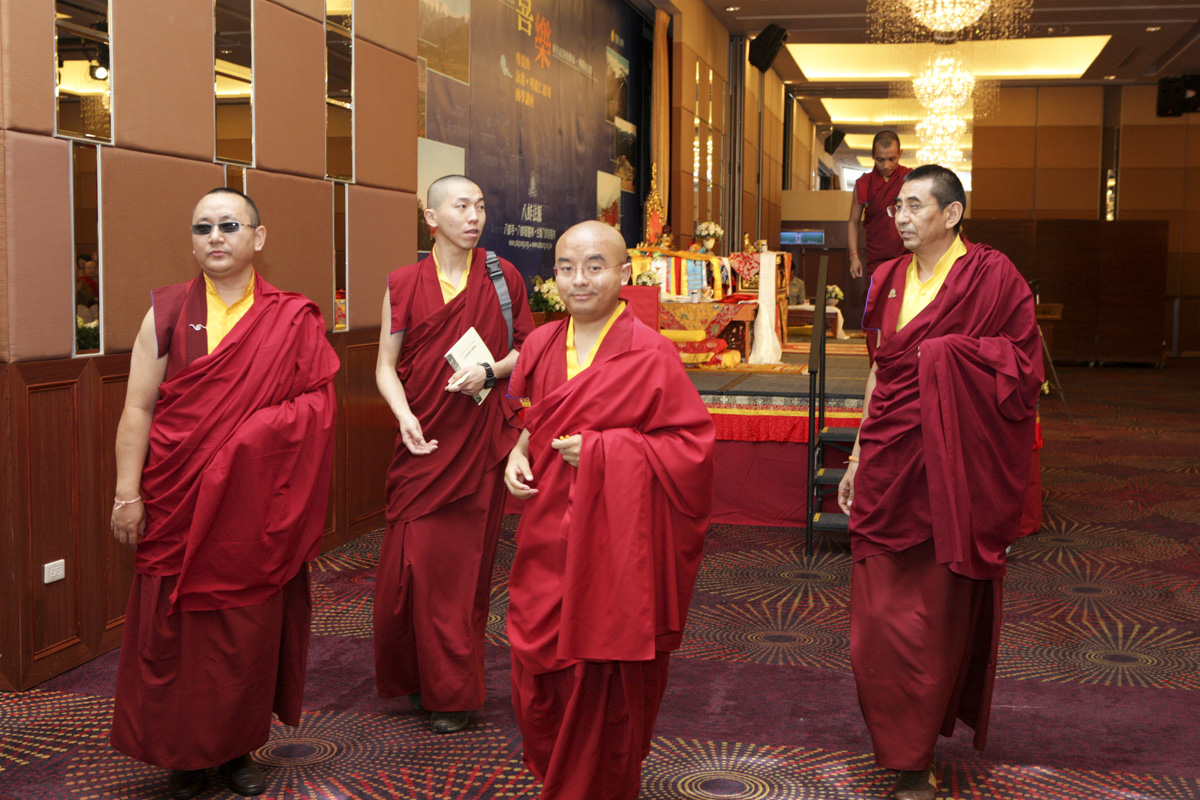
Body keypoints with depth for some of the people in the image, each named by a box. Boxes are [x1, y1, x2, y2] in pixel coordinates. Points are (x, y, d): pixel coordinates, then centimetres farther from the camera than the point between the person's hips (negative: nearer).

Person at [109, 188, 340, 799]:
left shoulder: (293, 320, 2)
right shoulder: (167, 312, 3)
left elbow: (317, 405, -2)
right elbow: (138, 407, -1)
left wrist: (252, 432, -17)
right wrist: (127, 493, -7)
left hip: (255, 512, 0)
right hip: (177, 505, 0)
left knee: (248, 631, 6)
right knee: (175, 629, 5)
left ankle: (237, 748, 22)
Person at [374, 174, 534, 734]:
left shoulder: (502, 278, 3)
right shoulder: (403, 284, 4)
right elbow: (386, 364, 4)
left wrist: (490, 371, -11)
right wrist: (404, 415, -14)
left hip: (481, 437, -1)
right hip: (423, 439, 1)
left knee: (464, 564, 2)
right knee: (413, 559, 1)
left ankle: (455, 693, 14)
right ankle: (414, 674, 22)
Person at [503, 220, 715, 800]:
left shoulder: (650, 355, -11)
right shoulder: (541, 345, 6)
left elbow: (693, 444, -13)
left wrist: (601, 452, -18)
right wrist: (518, 452, -1)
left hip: (613, 540, -5)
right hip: (549, 535, 5)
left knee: (602, 680, 4)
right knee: (537, 666, 11)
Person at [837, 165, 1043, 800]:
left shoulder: (992, 276, -6)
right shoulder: (890, 279, 11)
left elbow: (1024, 366, -5)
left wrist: (950, 353, -17)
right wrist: (859, 455, 15)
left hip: (949, 464, -5)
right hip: (890, 460, 5)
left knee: (936, 612, 2)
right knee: (880, 611, 7)